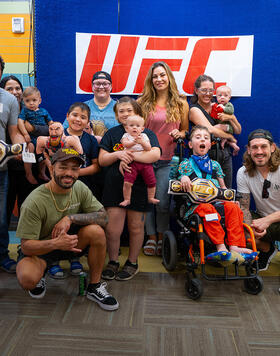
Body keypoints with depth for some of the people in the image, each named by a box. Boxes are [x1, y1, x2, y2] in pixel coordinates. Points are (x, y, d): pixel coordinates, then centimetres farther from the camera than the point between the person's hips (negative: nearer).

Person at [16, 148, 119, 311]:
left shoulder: (79, 188, -10)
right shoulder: (34, 202, -25)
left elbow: (103, 217, -13)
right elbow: (26, 246, -22)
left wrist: (71, 218, -27)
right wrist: (55, 243, -41)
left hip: (70, 240, 4)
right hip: (40, 247, -4)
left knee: (96, 231, -25)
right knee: (27, 279, -34)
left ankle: (94, 287, -7)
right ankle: (40, 275, 6)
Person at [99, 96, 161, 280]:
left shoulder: (147, 134, 6)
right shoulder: (112, 133, 13)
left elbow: (155, 155, -13)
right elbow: (102, 160, 6)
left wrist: (130, 156, -20)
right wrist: (118, 154, -13)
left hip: (138, 187, -1)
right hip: (114, 187, 2)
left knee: (136, 227, 7)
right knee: (112, 229, -2)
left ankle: (132, 263, 26)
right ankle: (113, 262, 21)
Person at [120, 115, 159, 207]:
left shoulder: (144, 136, 10)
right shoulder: (126, 136, 7)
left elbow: (149, 148, -3)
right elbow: (125, 144, -15)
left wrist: (142, 142, -22)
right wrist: (134, 142, -33)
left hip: (145, 162, 2)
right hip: (132, 163, -2)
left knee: (152, 181, 2)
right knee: (127, 182, -13)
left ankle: (151, 198, 21)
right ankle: (127, 199, 3)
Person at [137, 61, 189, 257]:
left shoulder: (181, 103, 6)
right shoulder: (143, 102, 5)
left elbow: (186, 130, 15)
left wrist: (179, 134, -7)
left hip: (167, 160, 0)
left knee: (163, 202, -3)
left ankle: (162, 237, 19)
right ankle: (152, 237, 21)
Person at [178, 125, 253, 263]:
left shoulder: (215, 164, 23)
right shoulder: (186, 164, 12)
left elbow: (223, 187, 23)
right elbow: (181, 184, 5)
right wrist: (183, 178, -19)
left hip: (217, 200, 4)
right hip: (196, 202, -4)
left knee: (233, 207, -24)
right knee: (207, 209, -36)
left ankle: (234, 246, -28)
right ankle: (220, 246, -38)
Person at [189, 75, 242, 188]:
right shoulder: (194, 109, -5)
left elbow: (238, 131, 11)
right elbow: (211, 130, -19)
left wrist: (231, 118, -8)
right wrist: (230, 137, -6)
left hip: (225, 154, 5)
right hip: (206, 156, -5)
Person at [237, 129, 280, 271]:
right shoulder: (243, 173, -6)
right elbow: (244, 207, -5)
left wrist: (267, 220, -33)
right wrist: (251, 227, -26)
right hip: (262, 219, 4)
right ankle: (267, 249, 11)